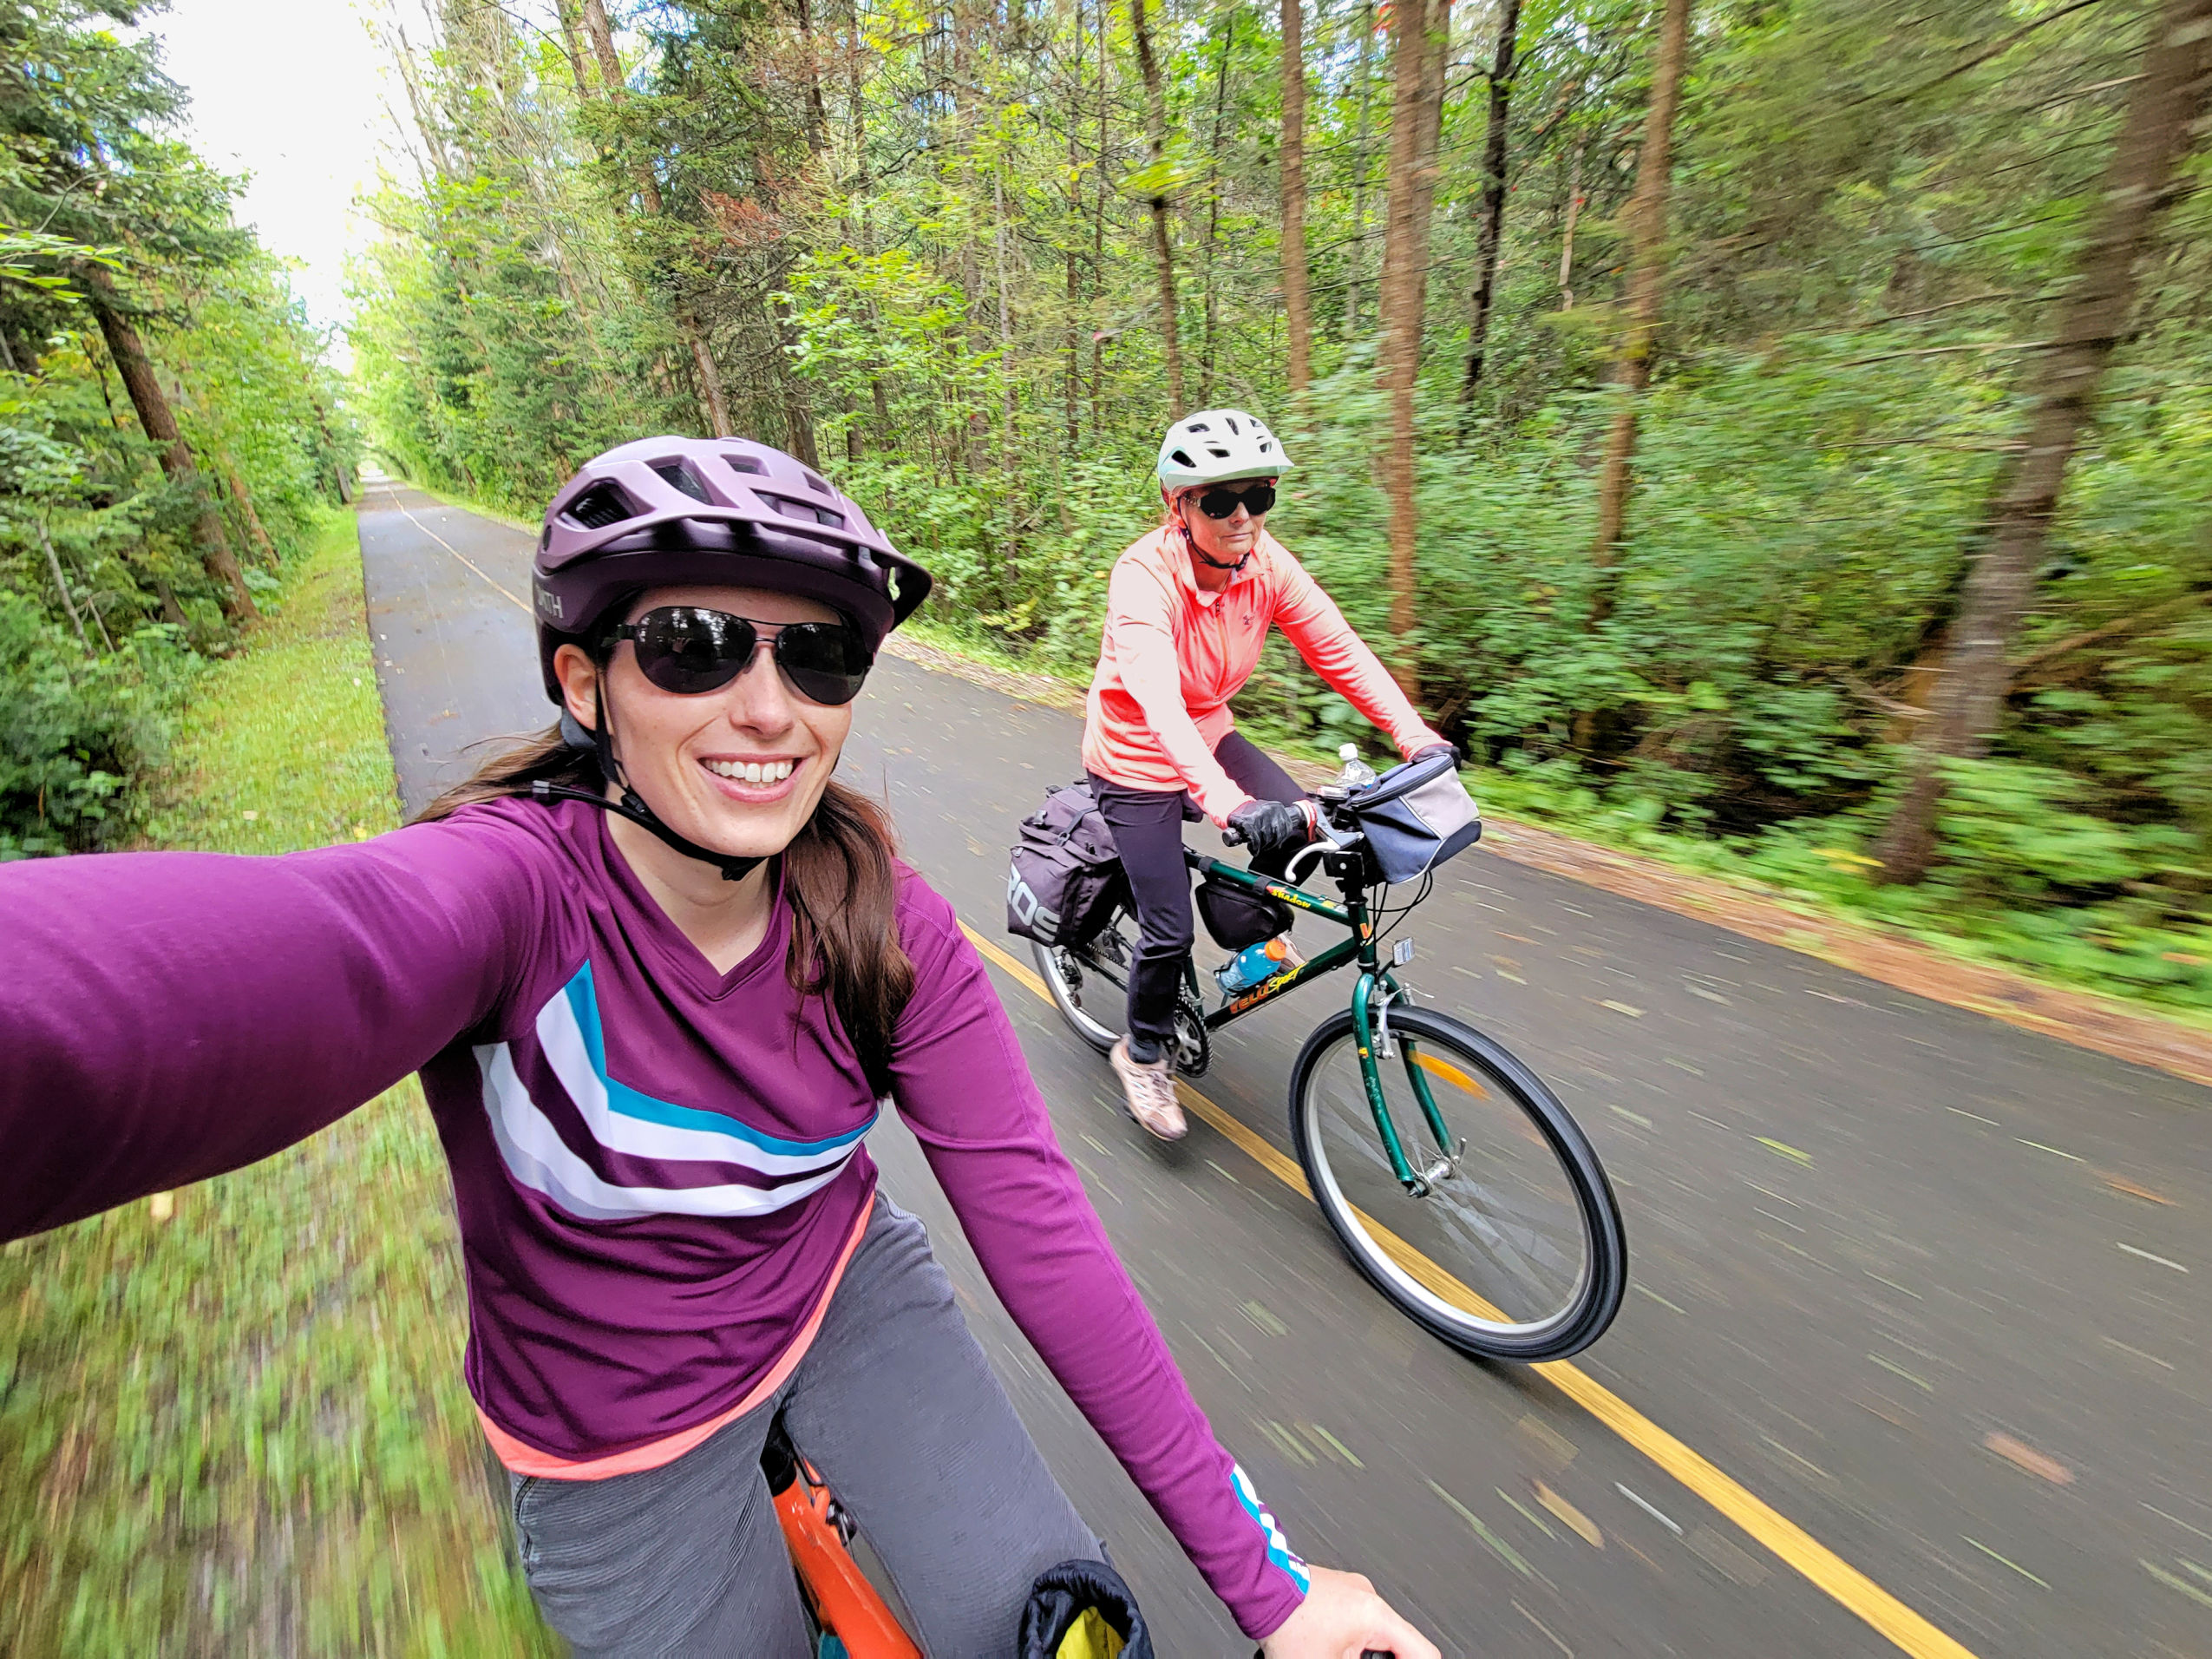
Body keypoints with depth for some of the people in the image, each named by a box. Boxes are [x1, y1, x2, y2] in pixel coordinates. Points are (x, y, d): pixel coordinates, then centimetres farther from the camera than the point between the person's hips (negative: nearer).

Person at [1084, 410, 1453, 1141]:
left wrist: (1417, 736, -29)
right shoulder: (1143, 576, -30)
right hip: (1136, 758, -5)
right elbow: (1159, 704, -43)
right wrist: (1233, 807, -56)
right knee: (1170, 929, -4)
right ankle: (1144, 1054, 23)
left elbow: (1340, 648, -16)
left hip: (1209, 735, 5)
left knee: (1300, 826, -15)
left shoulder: (1266, 563, -12)